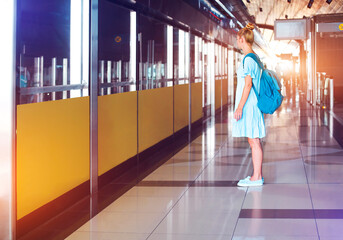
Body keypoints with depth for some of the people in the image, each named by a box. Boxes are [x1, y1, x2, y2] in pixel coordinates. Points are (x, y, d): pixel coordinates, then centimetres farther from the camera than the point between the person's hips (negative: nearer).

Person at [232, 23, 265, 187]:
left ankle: (256, 178, -2)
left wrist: (240, 106, -20)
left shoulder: (248, 59, -14)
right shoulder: (254, 58, 15)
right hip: (253, 105, 10)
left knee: (254, 141, -6)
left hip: (249, 105, -10)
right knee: (254, 141, 12)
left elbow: (248, 83, -20)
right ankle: (257, 175, 17)